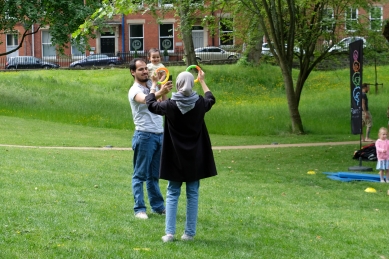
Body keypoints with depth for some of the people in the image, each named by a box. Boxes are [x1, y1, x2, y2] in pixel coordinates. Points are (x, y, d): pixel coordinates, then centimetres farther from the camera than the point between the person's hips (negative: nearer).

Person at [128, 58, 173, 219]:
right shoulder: (135, 90, -10)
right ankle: (139, 209, 0)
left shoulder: (152, 86, 14)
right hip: (145, 136, -7)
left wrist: (164, 92, -8)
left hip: (159, 135, 7)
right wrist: (160, 92, -49)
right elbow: (146, 100, -31)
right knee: (140, 175, -2)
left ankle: (157, 206, 20)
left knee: (154, 175, 14)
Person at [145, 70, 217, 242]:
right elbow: (211, 99, 17)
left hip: (175, 157, -1)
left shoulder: (170, 105, -13)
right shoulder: (199, 104, -9)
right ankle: (190, 233, 9)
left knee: (172, 194, 7)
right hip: (194, 157, 1)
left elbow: (150, 104, 7)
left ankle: (169, 232, -2)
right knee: (192, 194, 9)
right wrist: (202, 81, 30)